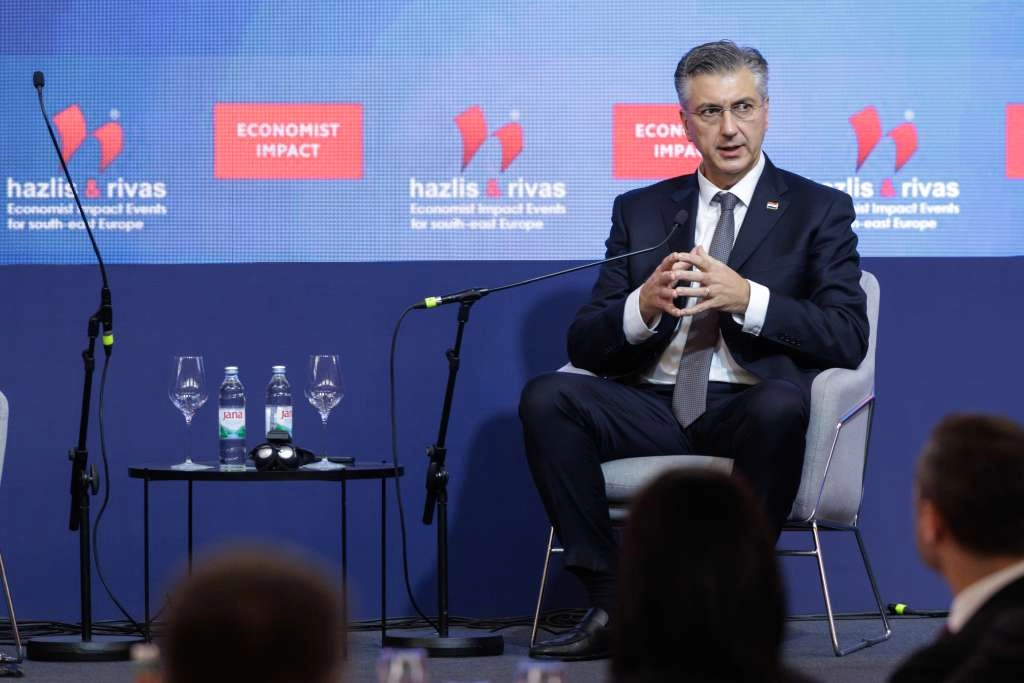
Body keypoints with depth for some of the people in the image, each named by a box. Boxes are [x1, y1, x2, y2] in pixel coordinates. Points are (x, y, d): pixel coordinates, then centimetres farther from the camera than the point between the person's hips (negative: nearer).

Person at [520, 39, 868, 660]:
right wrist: (644, 305, -13)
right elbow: (586, 345, 10)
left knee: (780, 404, -37)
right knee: (547, 397, -23)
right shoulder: (640, 211, 17)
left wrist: (747, 299, -19)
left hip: (749, 407, -3)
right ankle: (610, 603, -21)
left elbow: (848, 337, -5)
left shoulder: (819, 210, 9)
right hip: (656, 408, 3)